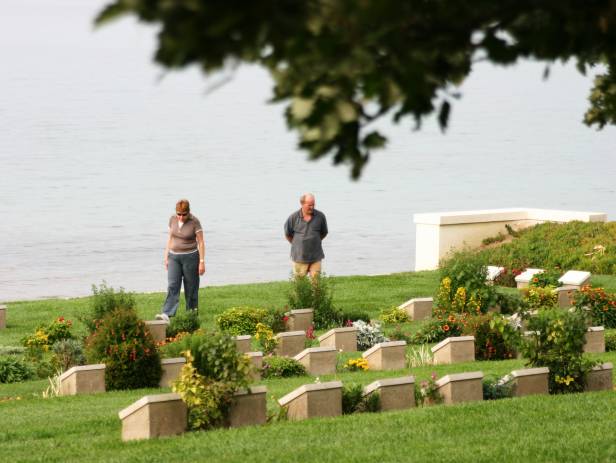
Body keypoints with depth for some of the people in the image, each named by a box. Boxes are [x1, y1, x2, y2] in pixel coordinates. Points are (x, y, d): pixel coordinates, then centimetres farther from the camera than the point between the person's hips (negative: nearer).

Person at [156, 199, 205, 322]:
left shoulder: (194, 222, -10)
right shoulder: (173, 219, 3)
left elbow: (201, 242, -8)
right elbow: (170, 238, 12)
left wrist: (202, 261, -12)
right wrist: (166, 256, 10)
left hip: (190, 257, -4)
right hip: (174, 257, 4)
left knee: (191, 288, 3)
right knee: (172, 286, -8)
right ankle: (166, 314, -19)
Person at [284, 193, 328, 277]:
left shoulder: (320, 216, -3)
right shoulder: (293, 218, -7)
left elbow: (324, 233, 14)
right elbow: (288, 234, 8)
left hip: (315, 257, 1)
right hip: (299, 257, -1)